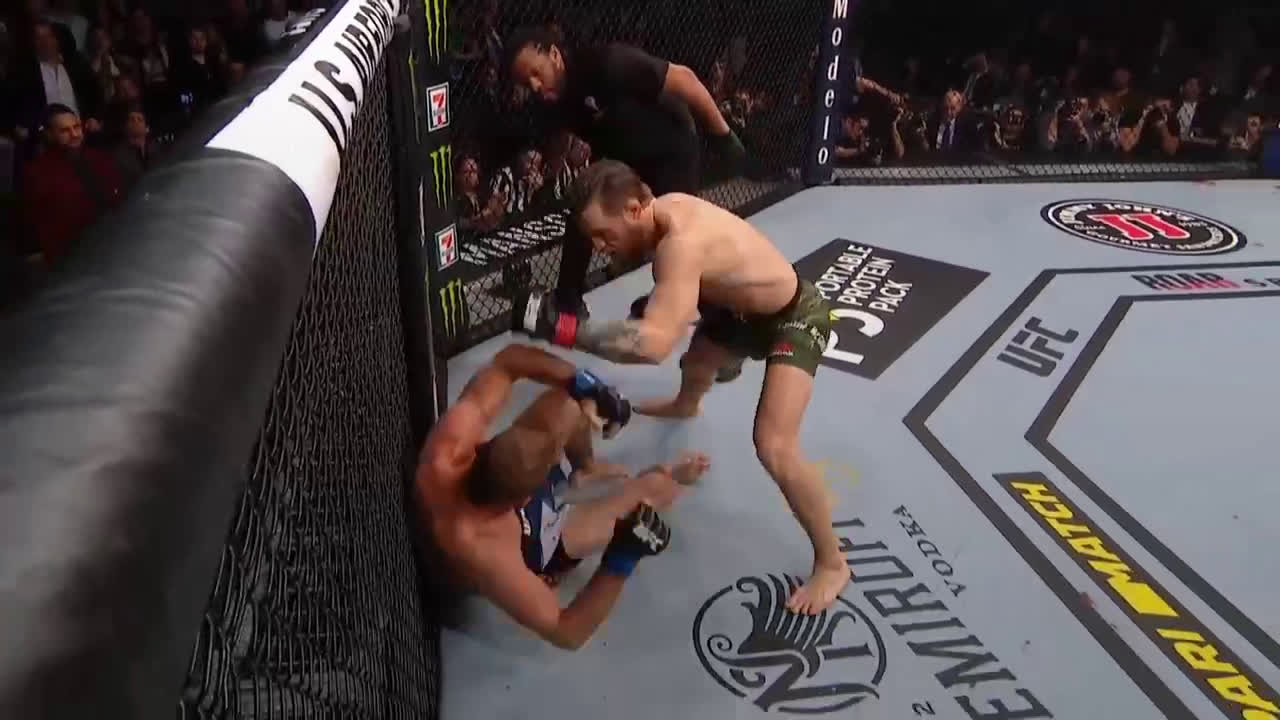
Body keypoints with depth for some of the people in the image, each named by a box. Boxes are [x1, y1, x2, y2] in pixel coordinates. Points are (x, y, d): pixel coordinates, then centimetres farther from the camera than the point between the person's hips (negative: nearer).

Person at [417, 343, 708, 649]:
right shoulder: (483, 555, -49)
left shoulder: (445, 453, -38)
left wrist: (581, 384, -36)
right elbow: (566, 633, -37)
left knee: (571, 400, 0)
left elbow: (507, 360, -24)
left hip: (506, 488, 5)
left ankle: (586, 467, 35)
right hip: (531, 551, -4)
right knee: (652, 489, -8)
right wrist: (623, 558, -48)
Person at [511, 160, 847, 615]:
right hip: (741, 308, 9)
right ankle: (686, 405, 76)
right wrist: (661, 303, -4)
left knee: (774, 448, -24)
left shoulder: (681, 241, -42)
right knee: (694, 365, 35)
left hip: (795, 320, -9)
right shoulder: (664, 208, -15)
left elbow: (655, 343, -56)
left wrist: (562, 328, -56)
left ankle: (831, 563, -1)